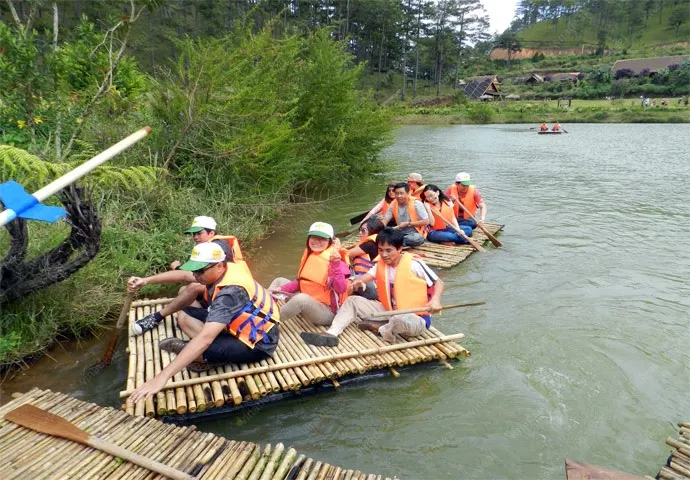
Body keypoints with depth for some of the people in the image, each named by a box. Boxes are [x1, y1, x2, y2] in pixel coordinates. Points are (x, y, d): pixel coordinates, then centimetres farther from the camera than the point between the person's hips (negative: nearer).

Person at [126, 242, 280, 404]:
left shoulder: (231, 291, -36)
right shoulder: (223, 271, -10)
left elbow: (205, 338, -45)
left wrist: (163, 376, -48)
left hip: (258, 343, -9)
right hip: (239, 324, 9)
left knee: (199, 348, -31)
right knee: (183, 314, 3)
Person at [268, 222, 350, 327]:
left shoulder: (333, 261, -17)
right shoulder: (309, 255, 5)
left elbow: (341, 289, -29)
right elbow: (302, 281, 14)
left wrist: (336, 264, -40)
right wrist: (282, 289, 3)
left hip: (326, 311, -9)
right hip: (306, 302, 9)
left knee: (302, 298, -38)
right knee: (279, 281, 13)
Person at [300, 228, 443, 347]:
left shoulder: (413, 264, -16)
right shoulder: (381, 264, 3)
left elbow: (438, 282, -10)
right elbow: (365, 278, -3)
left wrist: (435, 300, -30)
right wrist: (358, 282, -27)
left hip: (415, 317, -7)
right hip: (389, 311, 7)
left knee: (401, 320, -44)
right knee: (353, 300, -1)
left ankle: (381, 329, -10)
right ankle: (331, 334, -16)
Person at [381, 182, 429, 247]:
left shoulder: (416, 204, -13)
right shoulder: (393, 205, 1)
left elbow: (426, 221, -14)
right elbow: (385, 220, 0)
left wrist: (408, 224, -16)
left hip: (415, 234, -2)